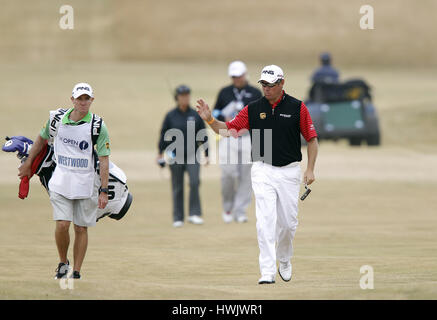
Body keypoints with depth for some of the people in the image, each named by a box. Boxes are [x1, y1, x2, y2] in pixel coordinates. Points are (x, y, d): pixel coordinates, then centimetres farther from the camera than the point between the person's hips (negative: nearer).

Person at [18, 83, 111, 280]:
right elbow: (42, 138, 18)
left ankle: (76, 271, 12)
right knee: (62, 225, -11)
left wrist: (104, 191, -13)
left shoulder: (98, 126, -9)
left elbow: (104, 160, -8)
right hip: (61, 180, 1)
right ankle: (63, 263, 12)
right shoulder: (58, 118, 0)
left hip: (86, 183, -1)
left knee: (81, 228, 3)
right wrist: (28, 163, 22)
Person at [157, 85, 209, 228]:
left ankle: (194, 214, -14)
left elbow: (203, 135, 10)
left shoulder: (195, 115, 6)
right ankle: (178, 218, 10)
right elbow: (164, 135, 5)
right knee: (177, 188, 3)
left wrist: (206, 154, 8)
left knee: (194, 181, -18)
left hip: (192, 156, 0)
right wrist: (160, 153, -2)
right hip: (175, 156, 0)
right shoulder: (170, 116, 3)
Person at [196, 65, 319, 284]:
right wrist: (209, 119, -17)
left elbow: (312, 139, 2)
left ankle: (284, 259, 35)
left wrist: (310, 169, -6)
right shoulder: (253, 109, 2)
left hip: (289, 171, 0)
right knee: (266, 219, -13)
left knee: (288, 222, 6)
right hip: (263, 171, 0)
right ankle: (267, 272, -15)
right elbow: (228, 130, 2)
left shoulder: (297, 108, -2)